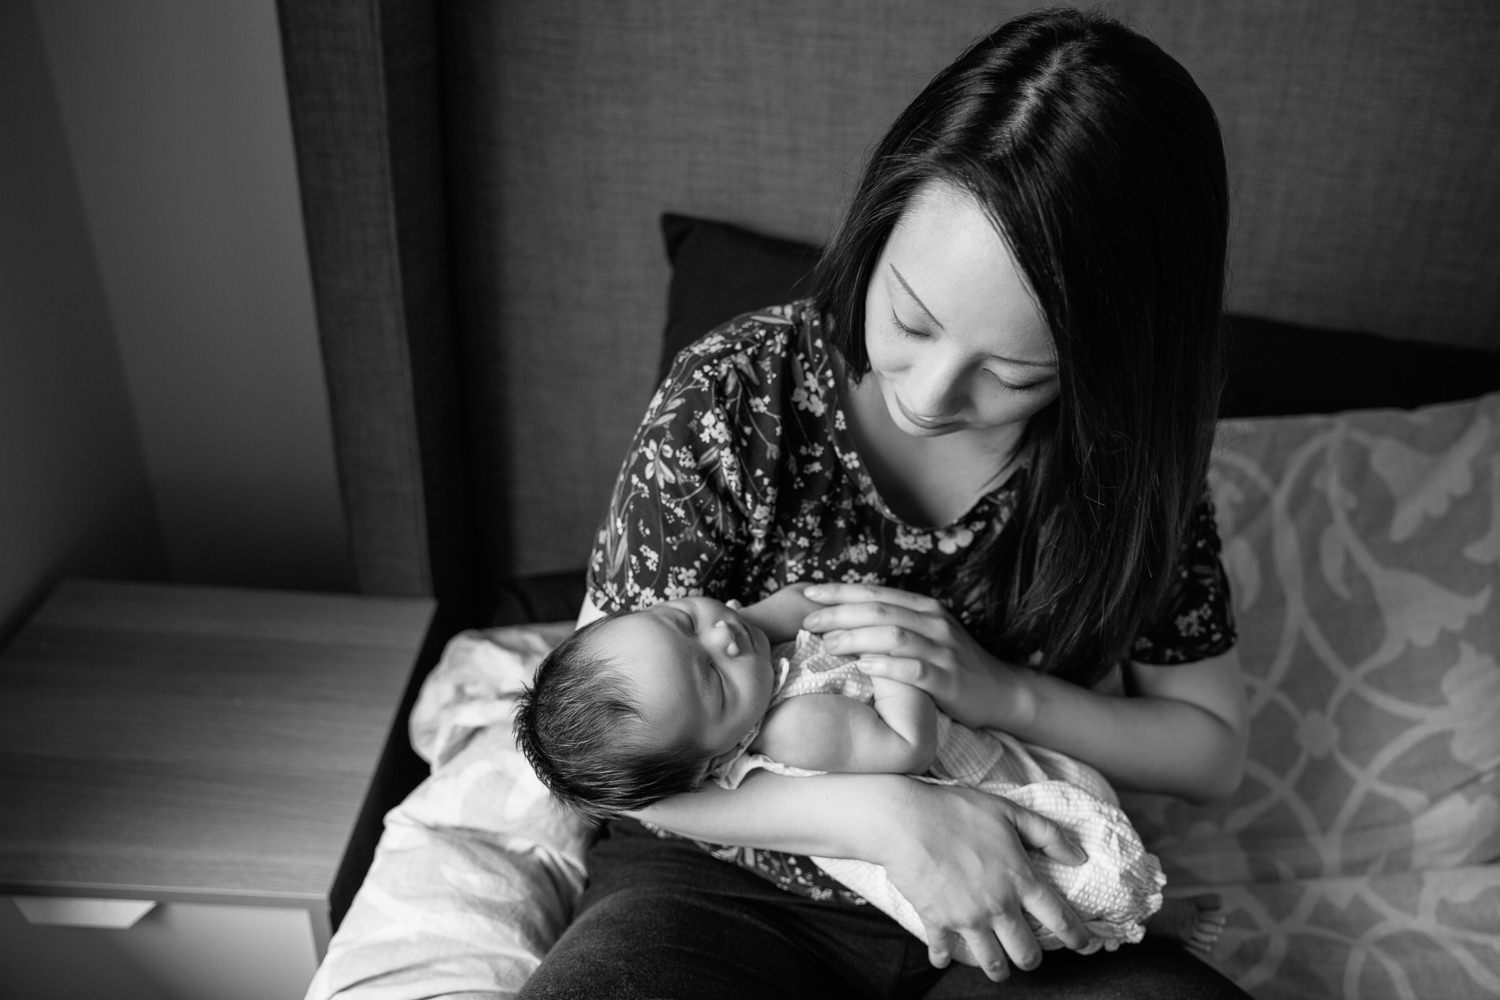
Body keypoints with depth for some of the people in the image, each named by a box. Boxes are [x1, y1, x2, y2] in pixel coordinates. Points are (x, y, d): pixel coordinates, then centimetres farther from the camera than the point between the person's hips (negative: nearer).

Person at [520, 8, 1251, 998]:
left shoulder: (1130, 452, -9)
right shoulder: (734, 396, -15)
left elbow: (1214, 746, 2)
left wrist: (1008, 694, -17)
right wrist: (883, 811, -24)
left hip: (1014, 916, 2)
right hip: (733, 883, -2)